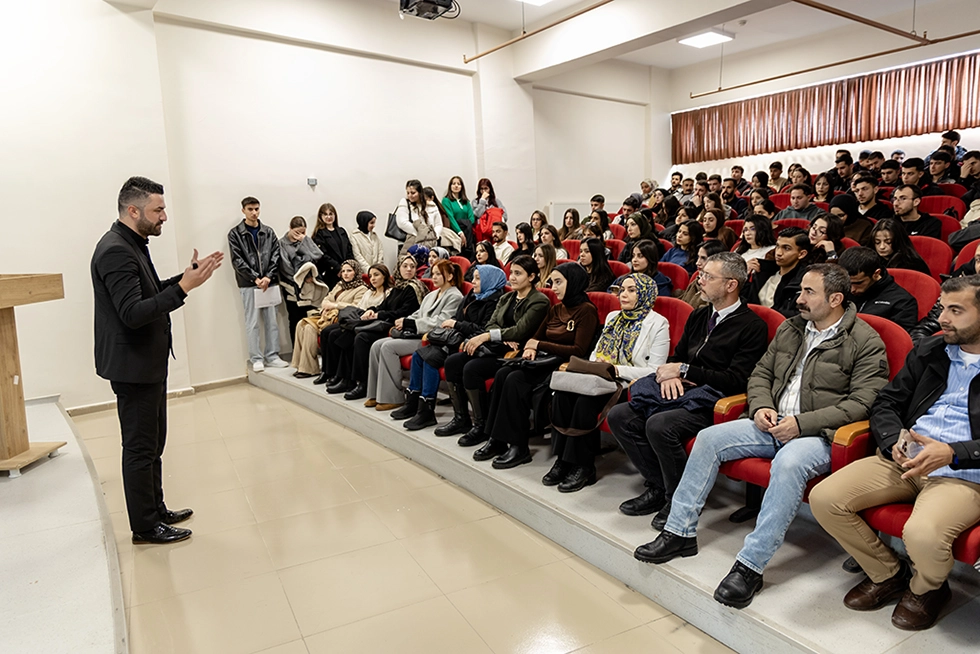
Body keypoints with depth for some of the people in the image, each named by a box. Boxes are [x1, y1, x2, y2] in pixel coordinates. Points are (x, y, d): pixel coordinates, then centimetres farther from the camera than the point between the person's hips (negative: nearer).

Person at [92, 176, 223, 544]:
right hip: (133, 366, -10)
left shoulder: (132, 245, 11)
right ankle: (145, 527, 14)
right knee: (140, 448, 1)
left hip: (148, 363, 10)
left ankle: (156, 511, 32)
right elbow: (133, 313, -28)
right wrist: (184, 287, -31)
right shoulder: (115, 251, -21)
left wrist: (187, 277, 6)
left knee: (152, 444, 19)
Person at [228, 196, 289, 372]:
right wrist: (255, 278, -13)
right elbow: (237, 260, -6)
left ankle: (272, 356, 14)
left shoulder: (268, 232, 10)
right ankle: (256, 358, 8)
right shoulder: (235, 234, 1)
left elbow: (275, 256, 4)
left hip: (269, 283, 3)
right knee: (252, 323, 0)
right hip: (248, 284, -3)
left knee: (271, 321, 6)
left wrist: (268, 277, -10)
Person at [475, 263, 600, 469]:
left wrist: (540, 345, -10)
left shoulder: (586, 311, -6)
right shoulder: (556, 309, 17)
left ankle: (519, 446, -21)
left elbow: (579, 351, -14)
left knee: (516, 379, -28)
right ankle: (496, 439, -16)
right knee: (503, 374, -19)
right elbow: (536, 337, 22)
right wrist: (530, 348, -4)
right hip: (545, 361, 7)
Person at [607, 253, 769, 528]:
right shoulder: (699, 316, 18)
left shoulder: (752, 326, -5)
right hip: (683, 393, 8)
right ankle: (657, 487, -2)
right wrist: (670, 374, -3)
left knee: (659, 425, -33)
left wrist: (684, 370, -11)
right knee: (619, 415, -11)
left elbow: (736, 380, -12)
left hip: (711, 403, -8)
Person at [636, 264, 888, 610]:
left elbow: (862, 402, -14)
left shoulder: (866, 342, -5)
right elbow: (760, 374, 19)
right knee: (708, 438, -9)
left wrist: (802, 423, -21)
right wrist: (761, 406, -3)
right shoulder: (789, 329, 15)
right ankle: (680, 533, -3)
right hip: (773, 423, 7)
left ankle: (751, 565, -33)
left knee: (788, 462, -38)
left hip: (819, 435, -7)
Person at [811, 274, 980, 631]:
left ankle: (927, 588, 6)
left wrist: (951, 453, -20)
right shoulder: (929, 350, 16)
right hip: (905, 460, 5)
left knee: (922, 532, -34)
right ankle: (887, 574, 12)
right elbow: (885, 404, 15)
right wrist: (894, 443, -4)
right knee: (824, 498, -14)